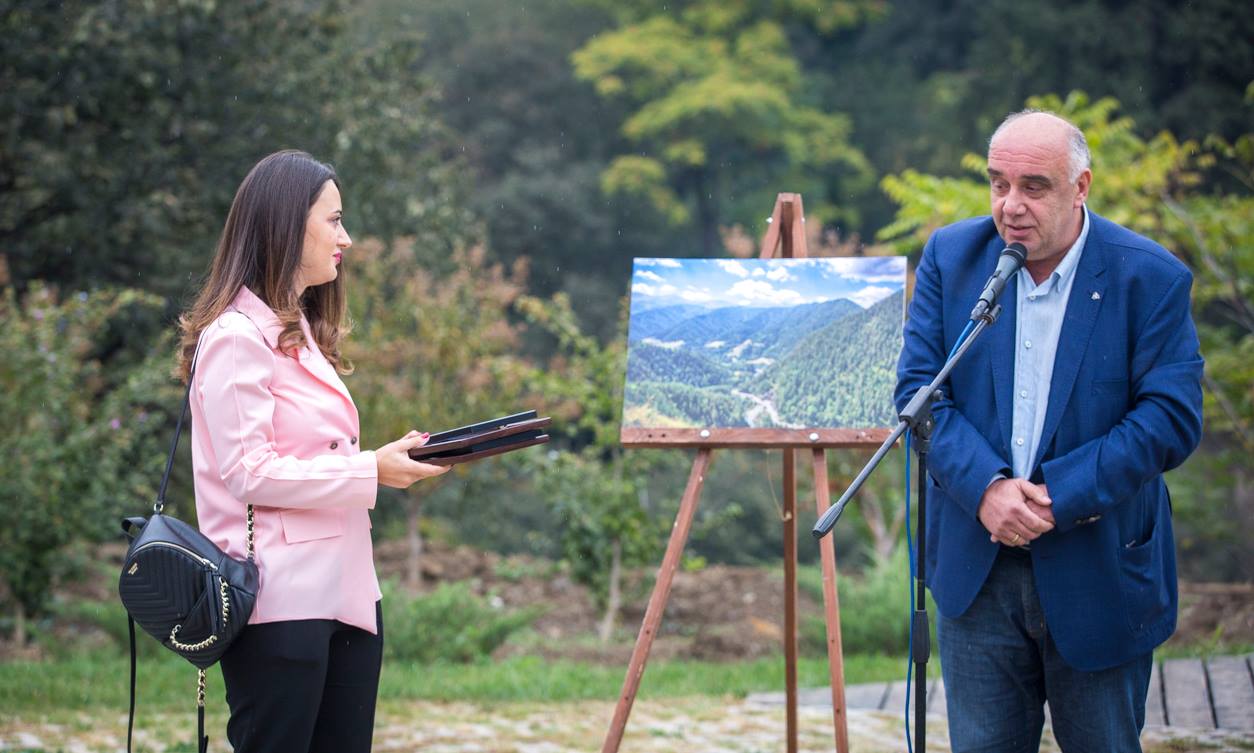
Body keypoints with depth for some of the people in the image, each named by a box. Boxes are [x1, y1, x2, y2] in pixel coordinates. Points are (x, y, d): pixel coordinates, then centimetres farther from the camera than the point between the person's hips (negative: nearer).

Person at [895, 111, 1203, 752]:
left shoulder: (1149, 277, -9)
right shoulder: (951, 256, 0)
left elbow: (1173, 418, -13)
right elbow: (916, 388, -3)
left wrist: (1056, 497, -19)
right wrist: (985, 488, -19)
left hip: (1099, 574, -2)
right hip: (977, 571, 2)